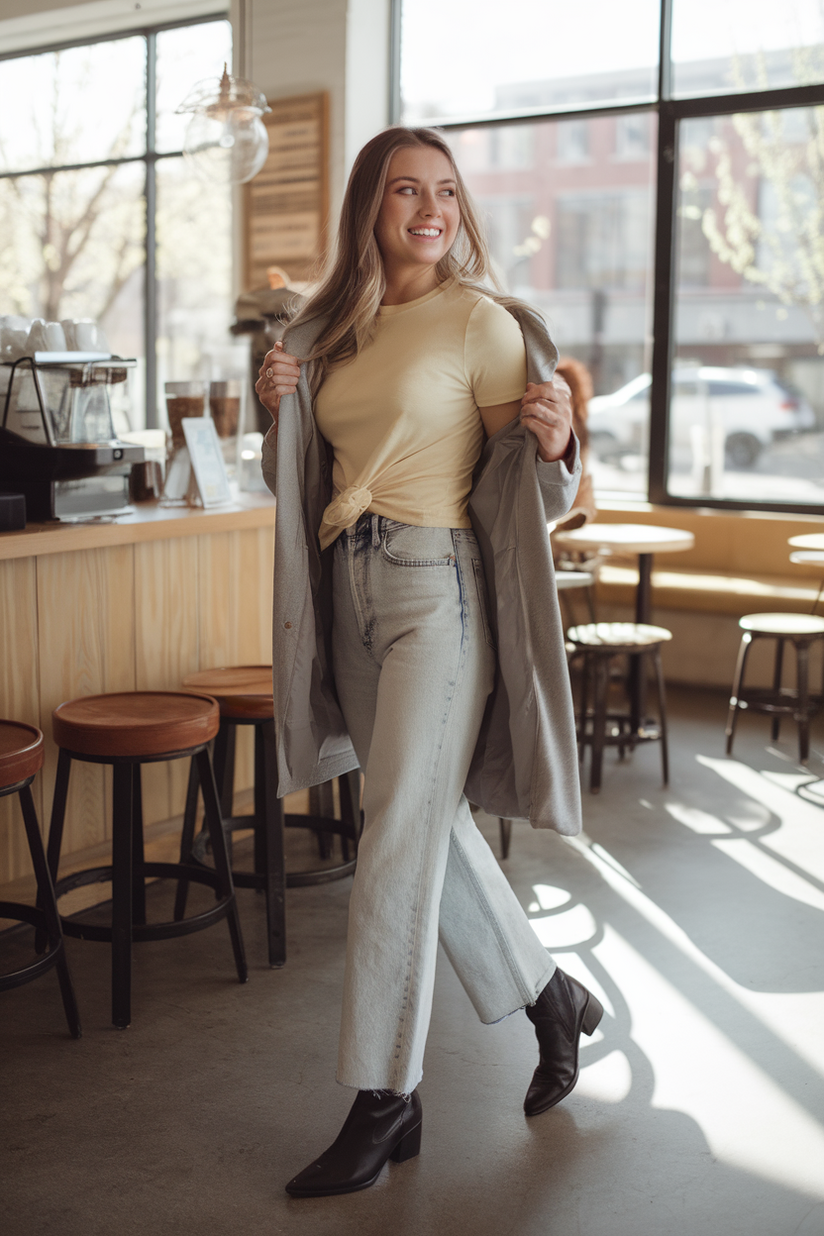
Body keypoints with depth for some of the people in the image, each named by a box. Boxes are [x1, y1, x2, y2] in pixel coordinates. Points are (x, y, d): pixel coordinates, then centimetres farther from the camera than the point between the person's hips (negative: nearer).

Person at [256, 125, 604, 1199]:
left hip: (437, 586, -7)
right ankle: (553, 999, 34)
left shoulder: (481, 321, -4)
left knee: (401, 842, -7)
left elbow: (529, 484, -4)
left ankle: (384, 1103, 5)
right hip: (350, 588, 7)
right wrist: (282, 408, 1)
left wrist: (554, 442, -26)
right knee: (433, 824, 13)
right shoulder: (333, 328, 13)